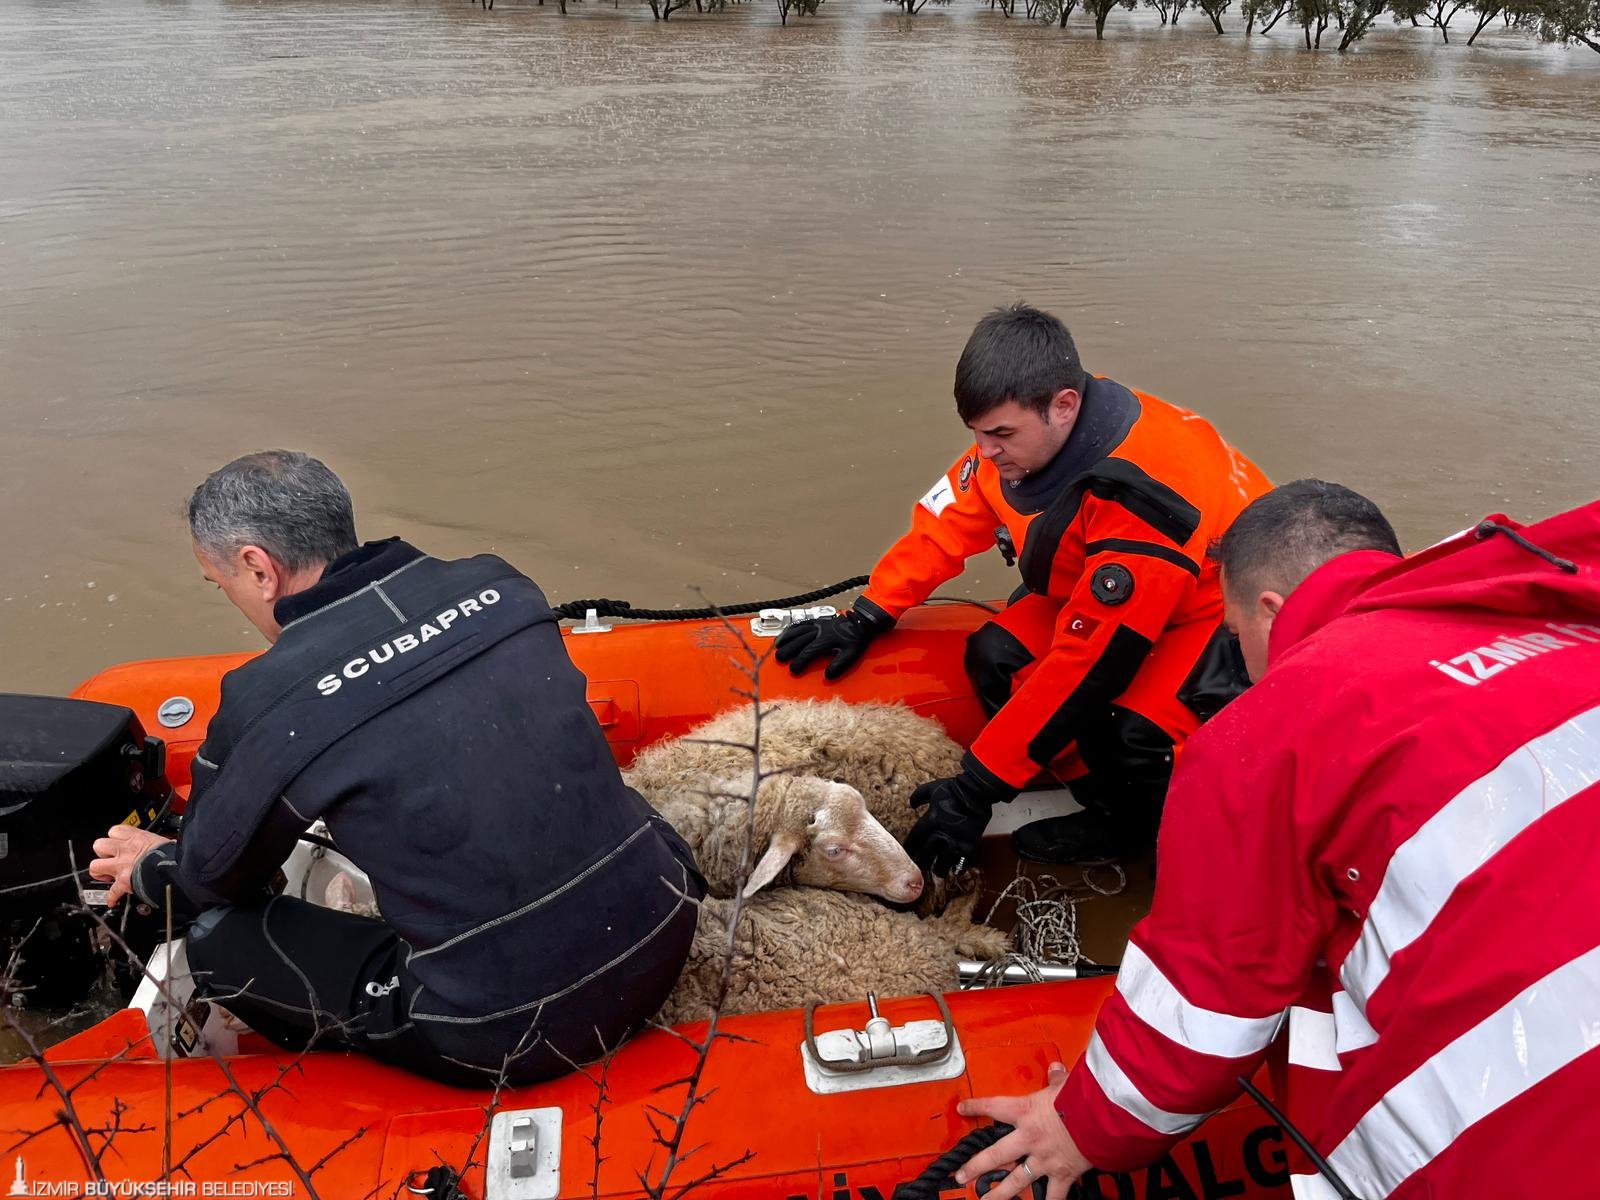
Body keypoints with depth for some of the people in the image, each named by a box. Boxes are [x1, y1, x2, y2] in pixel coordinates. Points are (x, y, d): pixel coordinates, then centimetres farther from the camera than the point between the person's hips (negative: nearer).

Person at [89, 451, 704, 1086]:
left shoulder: (265, 705, -13)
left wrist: (151, 870, 34)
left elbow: (214, 878, 8)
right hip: (667, 941, 6)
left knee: (215, 938, 9)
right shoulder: (497, 583, 1)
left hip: (515, 1039, -5)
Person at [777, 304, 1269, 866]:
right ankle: (1108, 806, 1)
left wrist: (975, 789, -28)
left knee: (1132, 727, -33)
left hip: (1224, 613, -8)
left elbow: (1084, 665, -34)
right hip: (1109, 592, 8)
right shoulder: (1028, 434, -15)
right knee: (995, 654, -12)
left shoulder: (1144, 501, -37)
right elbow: (948, 523, 0)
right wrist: (863, 619, -1)